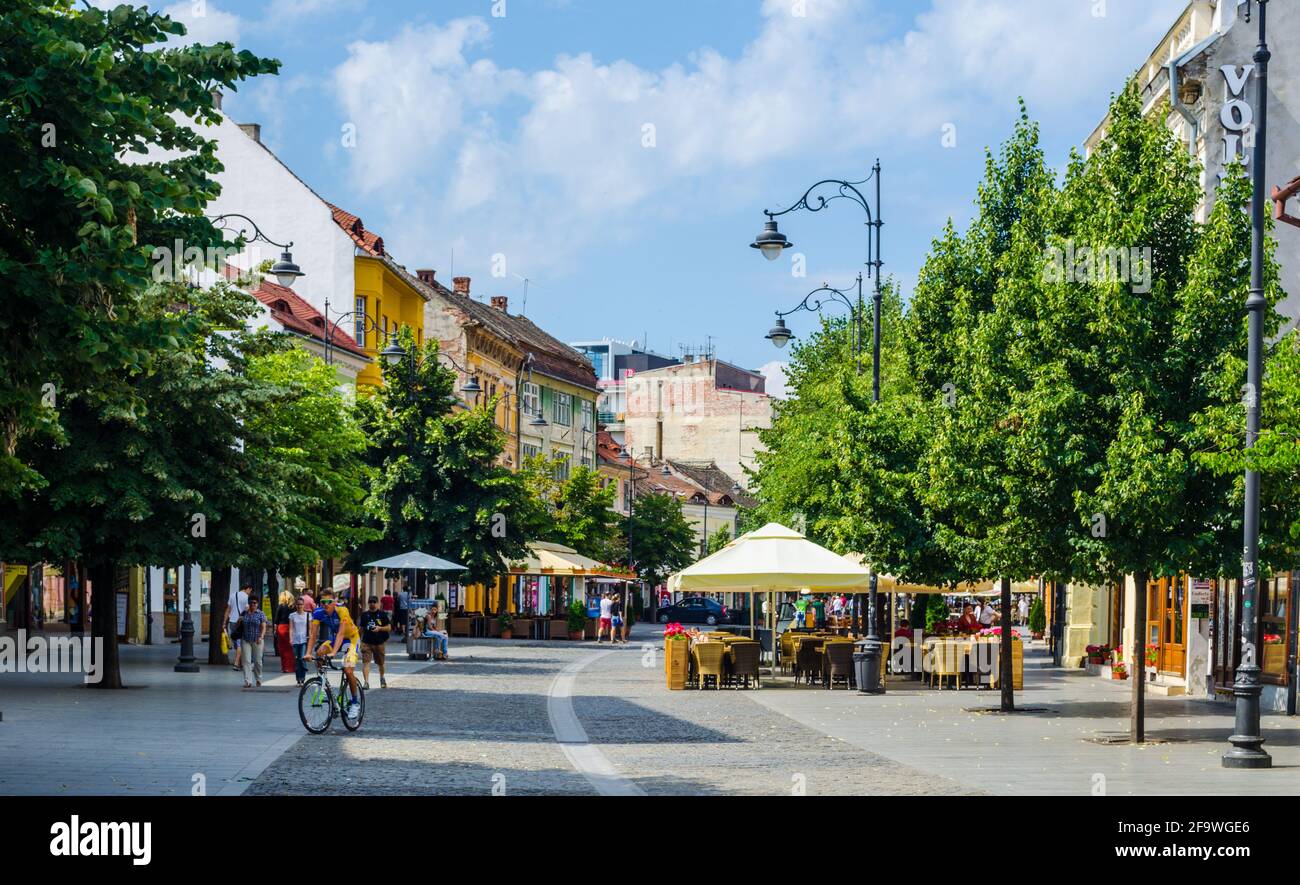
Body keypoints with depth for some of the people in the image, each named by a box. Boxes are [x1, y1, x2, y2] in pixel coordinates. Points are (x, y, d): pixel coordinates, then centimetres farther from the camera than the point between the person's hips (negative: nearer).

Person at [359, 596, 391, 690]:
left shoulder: (382, 614, 0)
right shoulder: (365, 614, 6)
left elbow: (389, 628, 1)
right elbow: (362, 628, 16)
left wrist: (380, 628, -16)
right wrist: (360, 640, 14)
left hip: (379, 642, -1)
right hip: (366, 642, 1)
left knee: (381, 663, 13)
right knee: (365, 662, -15)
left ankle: (382, 678, 40)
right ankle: (366, 682, -19)